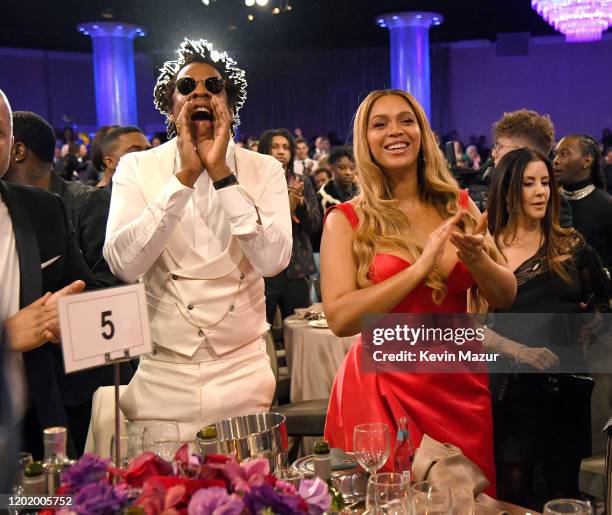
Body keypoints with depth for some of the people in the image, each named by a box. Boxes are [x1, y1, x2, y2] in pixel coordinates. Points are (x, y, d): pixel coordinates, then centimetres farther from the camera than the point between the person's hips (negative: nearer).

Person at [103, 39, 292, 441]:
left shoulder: (264, 169, 0)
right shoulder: (136, 168, -1)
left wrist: (221, 172, -17)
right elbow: (124, 265, -16)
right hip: (160, 376, -1)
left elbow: (274, 260, -15)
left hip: (243, 373, 1)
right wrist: (185, 175, -19)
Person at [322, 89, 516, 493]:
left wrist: (477, 259, -17)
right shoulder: (347, 220, -6)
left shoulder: (458, 205, 4)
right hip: (384, 388, -3)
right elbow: (340, 318, -17)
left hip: (463, 385, 4)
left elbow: (506, 297, 4)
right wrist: (420, 268, -23)